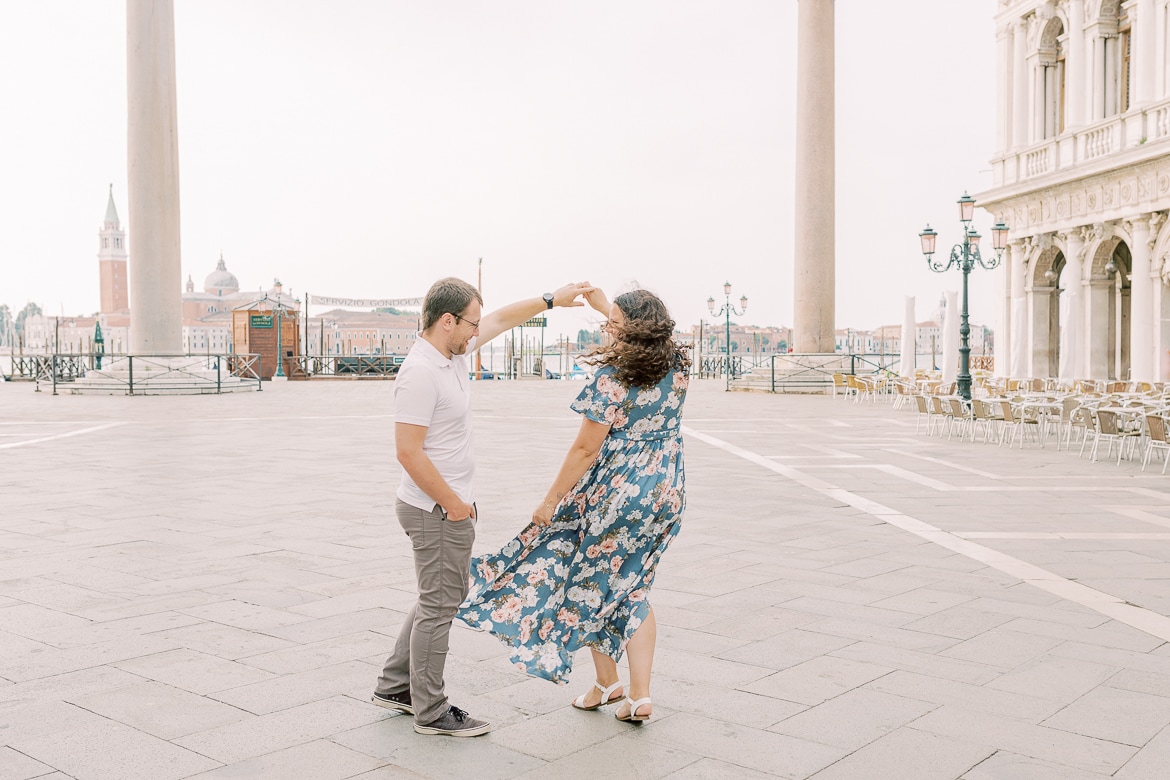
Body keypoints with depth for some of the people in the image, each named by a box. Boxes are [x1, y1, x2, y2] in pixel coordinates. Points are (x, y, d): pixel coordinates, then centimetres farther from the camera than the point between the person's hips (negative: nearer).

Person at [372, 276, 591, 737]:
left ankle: (395, 686, 30)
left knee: (438, 599, 20)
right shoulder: (420, 373, -22)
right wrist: (453, 504, -19)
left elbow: (501, 320, 22)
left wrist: (550, 300, 20)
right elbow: (408, 452, -25)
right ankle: (430, 711, 14)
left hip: (449, 507, 10)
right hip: (438, 510, -10)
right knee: (439, 605, 1)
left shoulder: (452, 352, 6)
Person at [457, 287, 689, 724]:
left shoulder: (612, 379, -21)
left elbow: (586, 448, -17)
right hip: (665, 494, 7)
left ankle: (607, 681, 26)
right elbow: (645, 333, 22)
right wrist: (601, 303, 28)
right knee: (631, 588, 16)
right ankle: (640, 695, 12)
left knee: (591, 583, 15)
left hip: (615, 492, -7)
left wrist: (551, 501, -8)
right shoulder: (676, 368, -1)